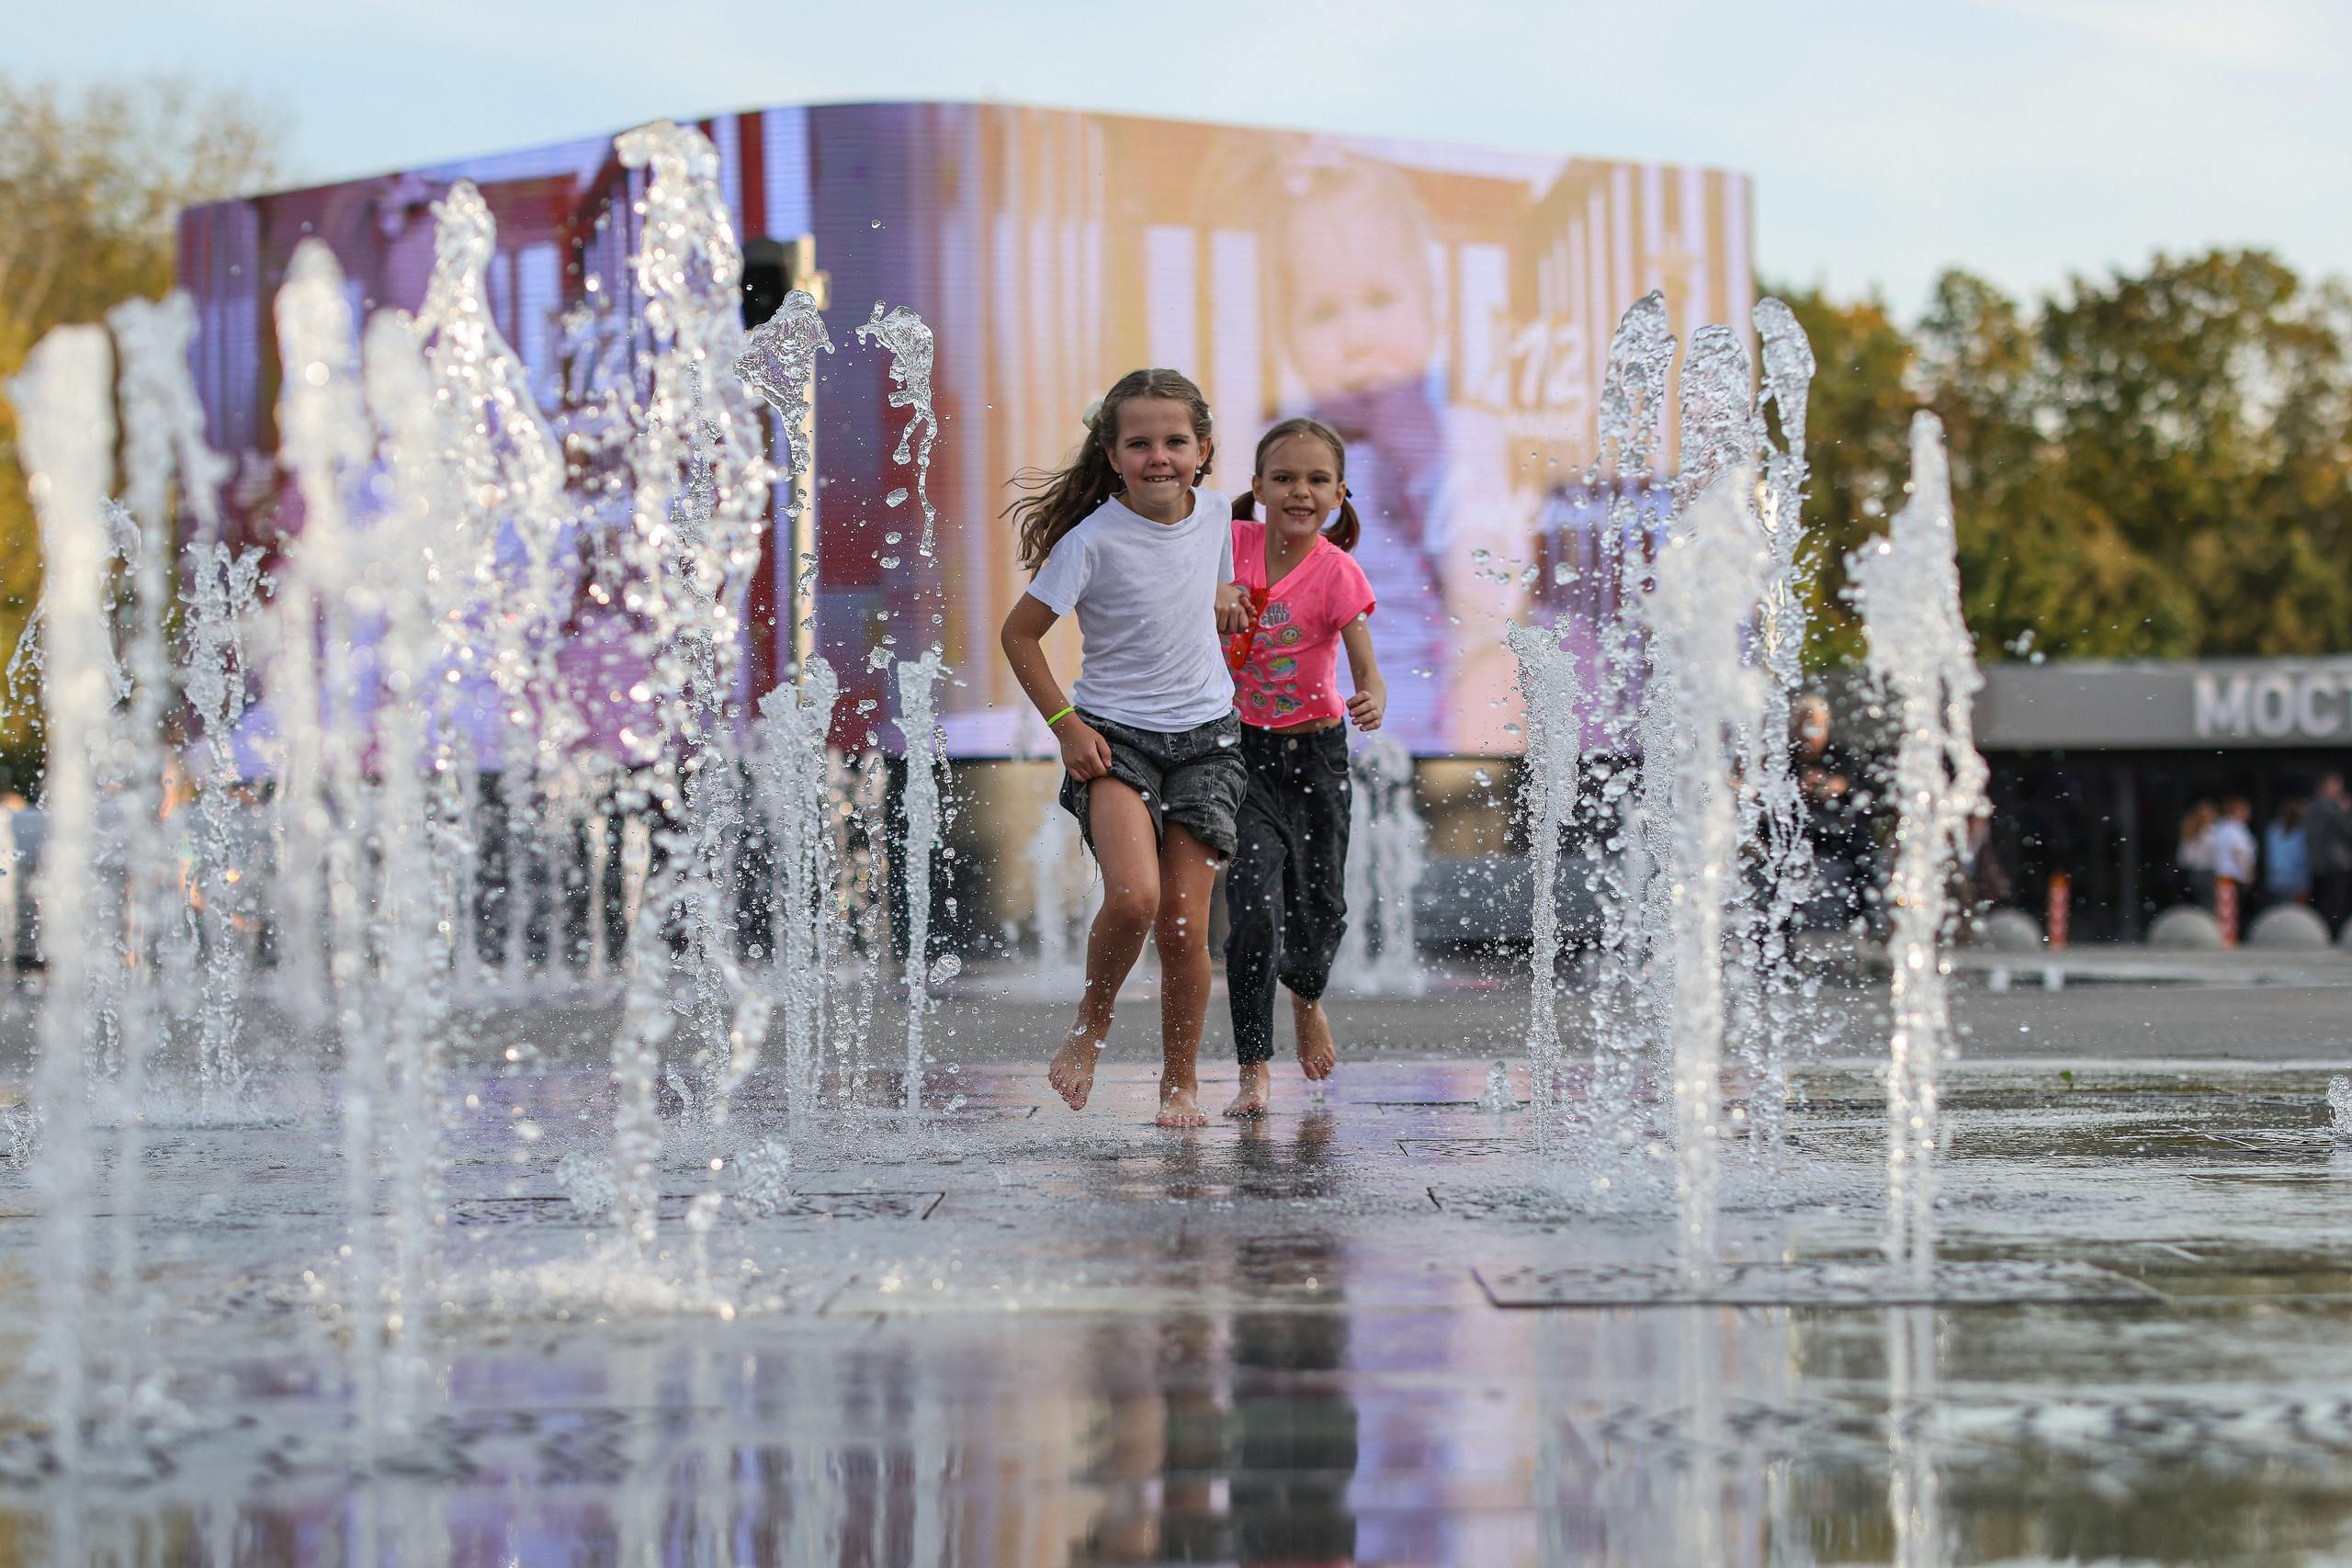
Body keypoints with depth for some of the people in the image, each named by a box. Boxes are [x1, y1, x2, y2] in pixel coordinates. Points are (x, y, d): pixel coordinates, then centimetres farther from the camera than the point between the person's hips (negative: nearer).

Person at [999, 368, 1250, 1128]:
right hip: (1115, 736, -3)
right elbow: (1020, 633, -5)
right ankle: (1091, 1022, 4)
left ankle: (1181, 1079, 16)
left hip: (1205, 737, 4)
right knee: (1133, 896, -24)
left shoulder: (1216, 513, 1)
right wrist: (1065, 724, -9)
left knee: (1184, 923, -2)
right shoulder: (1093, 540, -14)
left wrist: (1224, 596, 4)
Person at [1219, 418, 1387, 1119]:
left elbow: (1366, 668, -21)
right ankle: (1254, 1071, -8)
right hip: (1242, 749, 0)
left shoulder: (1337, 573, -15)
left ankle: (1306, 997, 45)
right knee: (1253, 908, -13)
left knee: (1321, 909, 9)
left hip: (1315, 751, 0)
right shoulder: (1233, 544, -9)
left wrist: (1372, 701, -44)